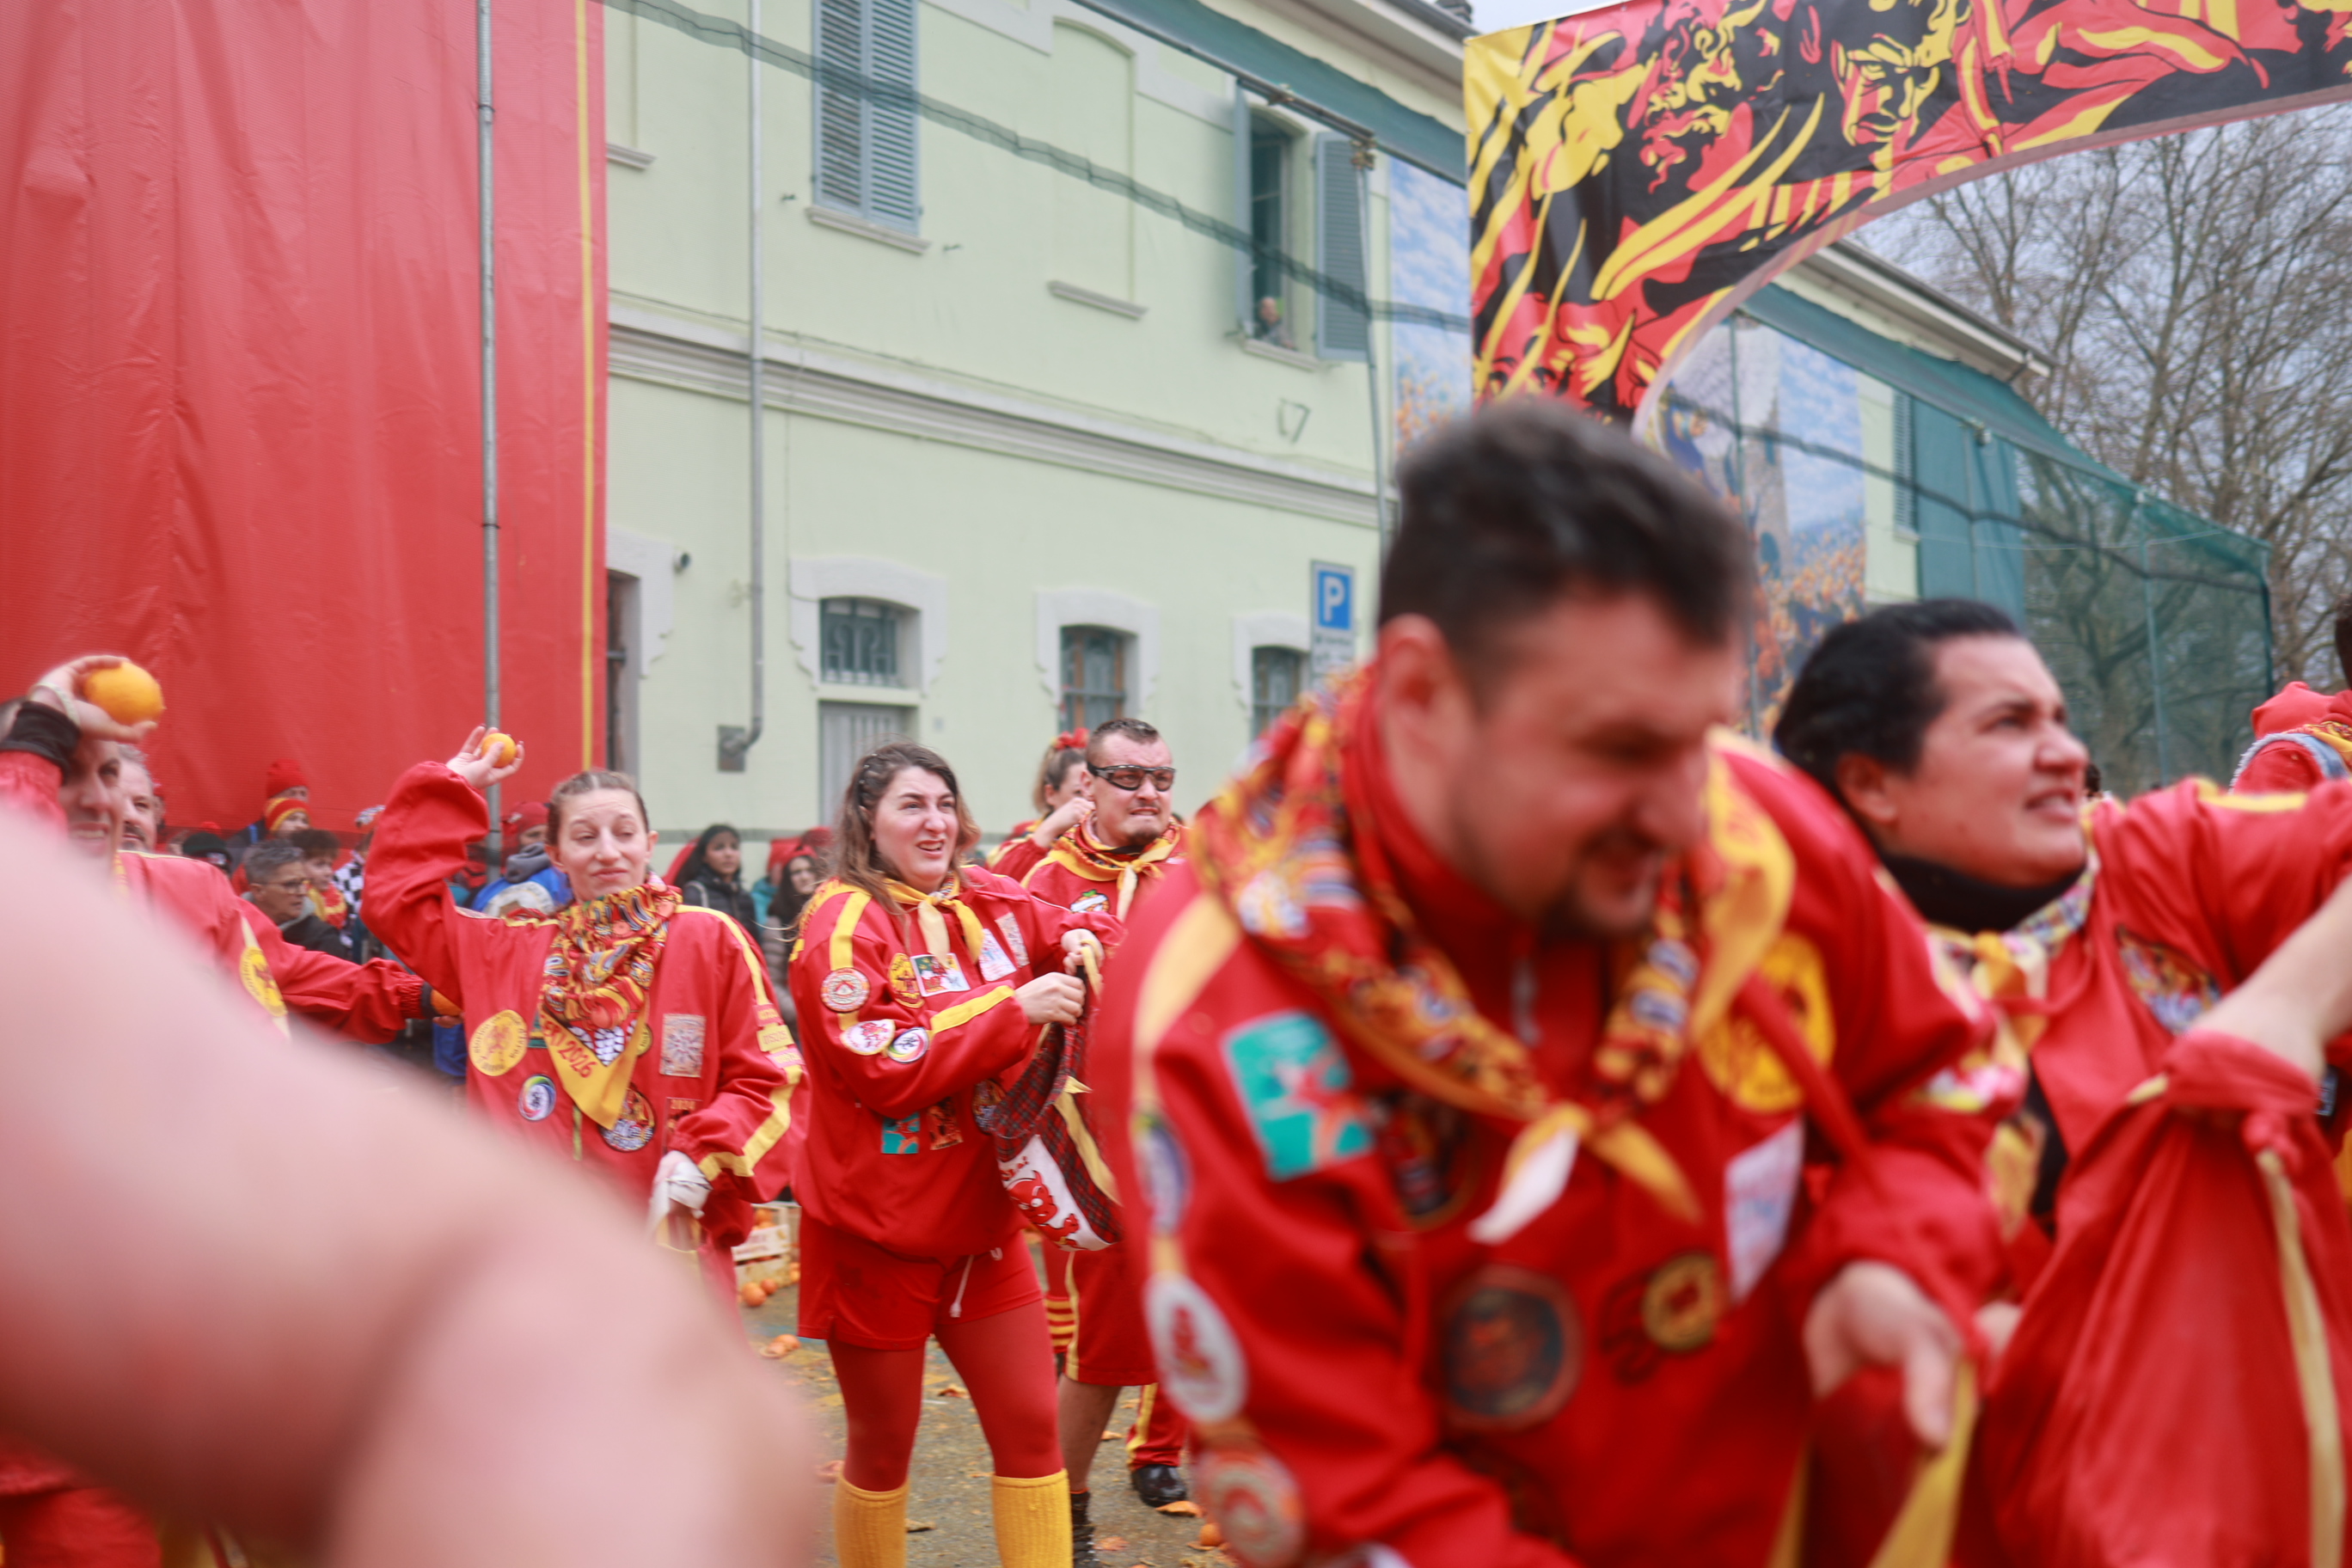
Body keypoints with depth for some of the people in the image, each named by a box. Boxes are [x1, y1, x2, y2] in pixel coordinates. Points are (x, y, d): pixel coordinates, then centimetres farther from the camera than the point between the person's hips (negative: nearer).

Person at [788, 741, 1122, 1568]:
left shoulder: (989, 903, 4)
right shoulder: (842, 922, -12)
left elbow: (1083, 933, 16)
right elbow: (887, 1071, -21)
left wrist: (1089, 944, -8)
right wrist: (1016, 1009, -23)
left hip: (980, 1219, 5)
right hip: (878, 1229, -5)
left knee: (1031, 1428, 6)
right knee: (883, 1445, 9)